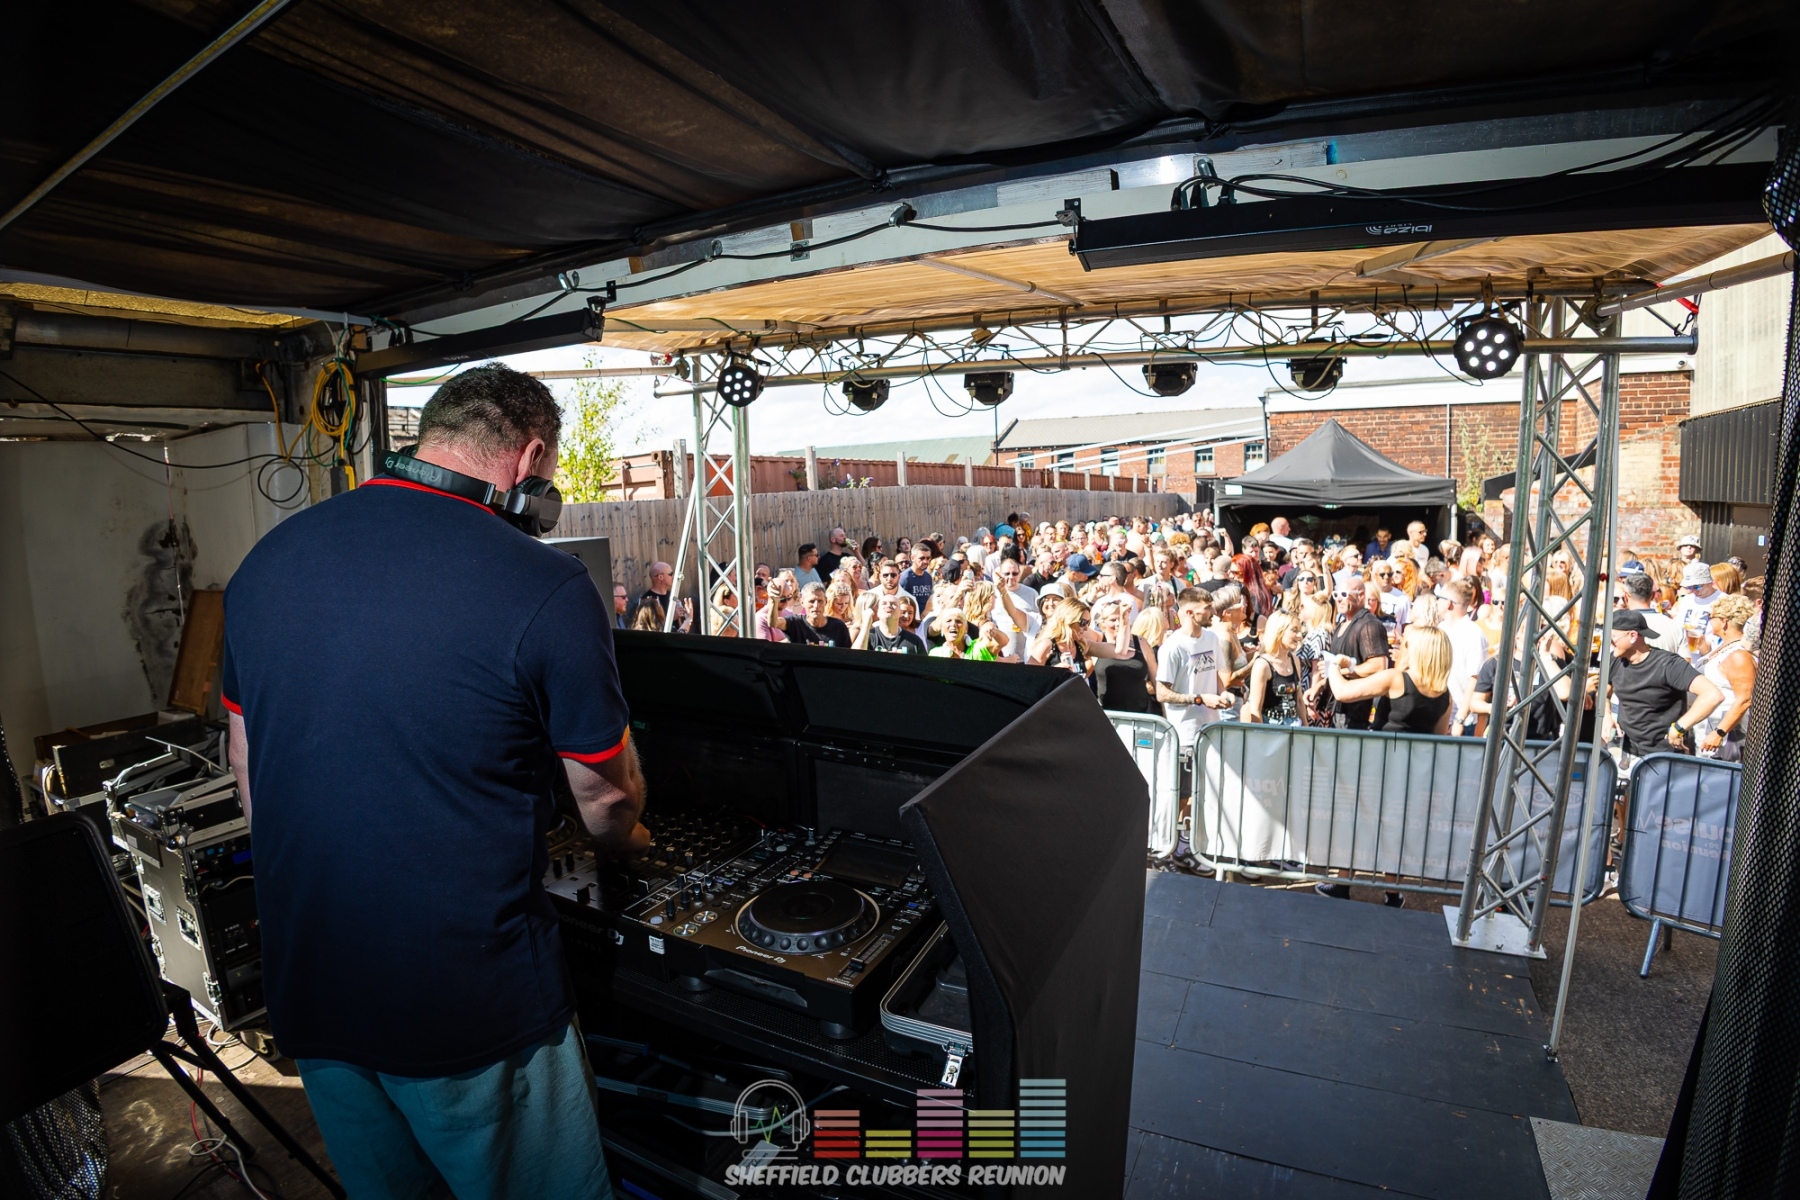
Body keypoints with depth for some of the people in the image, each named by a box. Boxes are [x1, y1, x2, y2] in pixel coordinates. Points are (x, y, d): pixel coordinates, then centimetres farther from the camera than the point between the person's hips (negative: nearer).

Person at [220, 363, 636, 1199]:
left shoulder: (267, 559, -1)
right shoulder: (545, 589, -21)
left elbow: (249, 776, 9)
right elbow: (606, 796, -8)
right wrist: (625, 841, 15)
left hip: (308, 999, 6)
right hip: (473, 1011, -5)